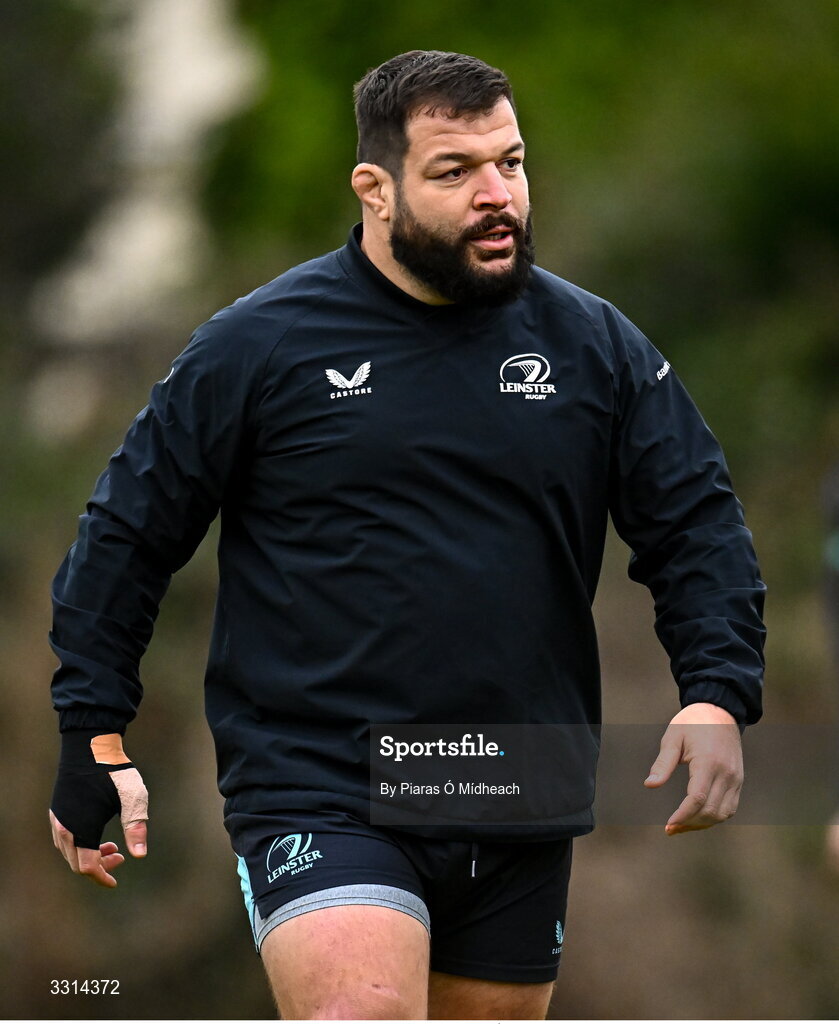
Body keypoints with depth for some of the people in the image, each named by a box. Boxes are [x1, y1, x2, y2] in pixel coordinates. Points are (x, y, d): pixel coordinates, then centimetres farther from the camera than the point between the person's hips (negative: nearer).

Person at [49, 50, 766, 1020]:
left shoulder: (594, 346, 6)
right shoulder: (258, 346, -2)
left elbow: (696, 522, 9)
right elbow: (127, 533, 5)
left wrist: (718, 694, -8)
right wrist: (93, 738, 3)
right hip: (316, 789, -4)